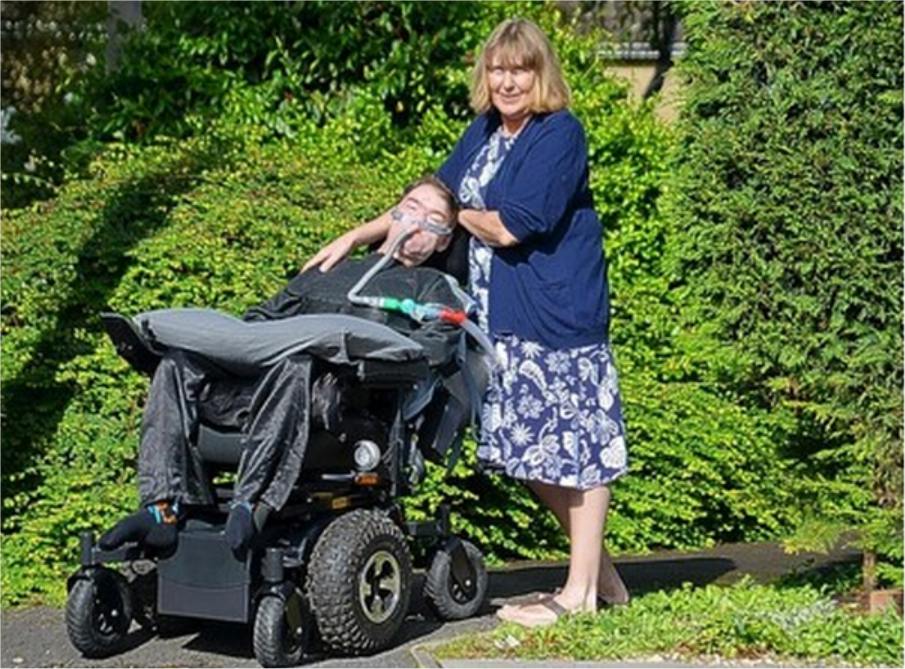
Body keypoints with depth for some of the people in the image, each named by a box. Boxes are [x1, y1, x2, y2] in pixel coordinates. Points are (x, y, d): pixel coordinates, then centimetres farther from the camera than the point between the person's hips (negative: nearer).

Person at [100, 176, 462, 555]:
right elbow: (262, 317, 36)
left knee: (293, 369, -41)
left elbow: (438, 343, 4)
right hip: (257, 375, 5)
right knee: (179, 364, -22)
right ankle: (163, 508, -33)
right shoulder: (328, 272, 40)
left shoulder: (431, 289, 26)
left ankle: (251, 505, -50)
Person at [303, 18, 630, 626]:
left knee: (577, 441, 0)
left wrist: (453, 213, 3)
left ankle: (582, 590, 9)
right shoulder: (484, 133, 14)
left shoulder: (559, 135, -11)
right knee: (530, 448, 11)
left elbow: (508, 228, -15)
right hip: (500, 316, 9)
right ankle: (600, 571, 23)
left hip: (560, 316, -8)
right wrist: (353, 239, 18)